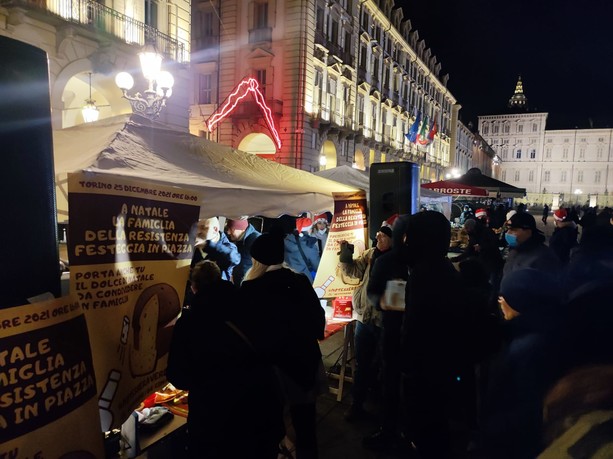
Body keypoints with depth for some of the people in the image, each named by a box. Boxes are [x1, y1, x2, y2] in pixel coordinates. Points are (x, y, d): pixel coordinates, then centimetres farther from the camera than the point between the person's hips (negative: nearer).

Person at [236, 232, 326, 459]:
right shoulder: (300, 282, -3)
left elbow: (241, 329, -10)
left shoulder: (249, 289, -14)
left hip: (268, 365, -3)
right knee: (305, 421, 17)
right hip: (304, 360, 4)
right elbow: (318, 317, 5)